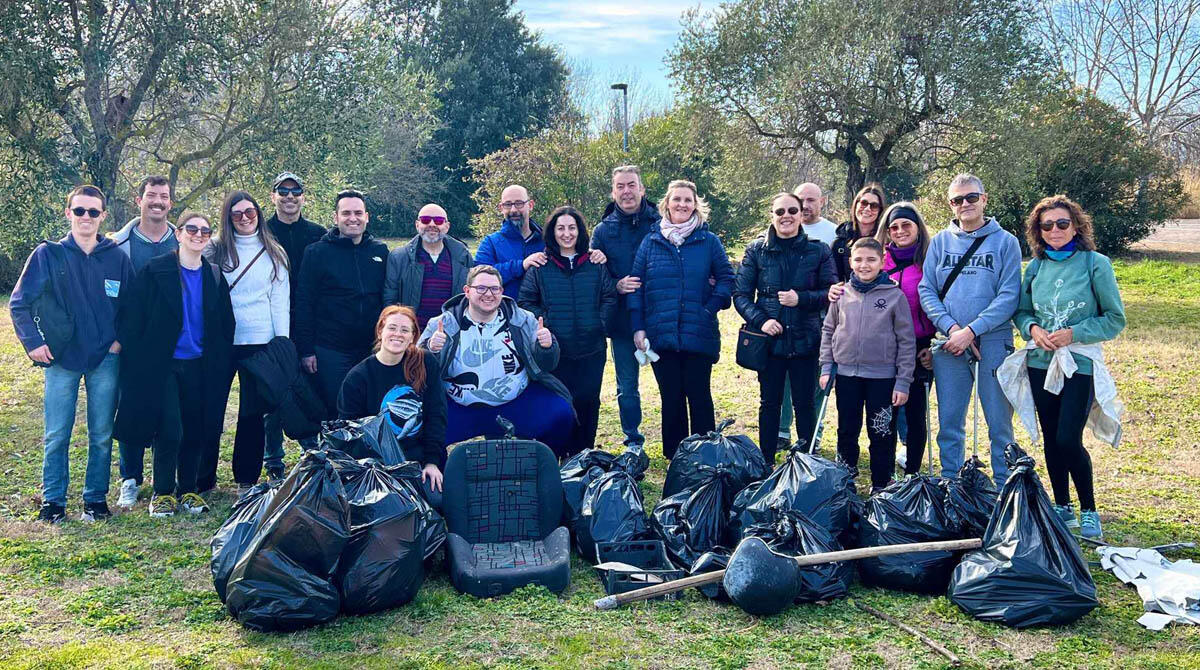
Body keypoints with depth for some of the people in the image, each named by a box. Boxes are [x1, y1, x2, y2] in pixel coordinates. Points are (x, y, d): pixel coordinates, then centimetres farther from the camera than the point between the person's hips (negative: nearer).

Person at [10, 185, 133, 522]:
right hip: (61, 358, -1)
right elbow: (19, 303, 3)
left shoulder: (117, 257, 3)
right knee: (56, 436, 2)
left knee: (101, 436, 6)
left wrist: (121, 339, 1)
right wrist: (33, 342, -5)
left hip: (105, 359, 1)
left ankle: (96, 498, 17)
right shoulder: (48, 254, 0)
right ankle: (52, 500, 14)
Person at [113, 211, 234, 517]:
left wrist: (222, 363, 9)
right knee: (170, 431, -8)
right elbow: (131, 316, -6)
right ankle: (163, 493, 9)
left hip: (199, 366, 4)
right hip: (163, 365, -4)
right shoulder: (155, 271, -4)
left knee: (196, 432, 7)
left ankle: (188, 490, 22)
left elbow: (225, 326, 14)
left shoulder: (215, 277, 9)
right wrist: (135, 360, -9)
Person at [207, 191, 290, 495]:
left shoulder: (273, 253, 8)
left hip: (259, 342, 1)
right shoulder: (215, 250, 5)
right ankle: (202, 478, 14)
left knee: (254, 411, 6)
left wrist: (282, 341, 0)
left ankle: (247, 478, 16)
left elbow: (280, 299, 7)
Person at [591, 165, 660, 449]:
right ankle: (633, 441, 25)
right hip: (622, 321, 2)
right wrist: (616, 286, -14)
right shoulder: (603, 230, 5)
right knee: (626, 386, 10)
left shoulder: (661, 224, 0)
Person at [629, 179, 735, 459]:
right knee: (671, 397, 8)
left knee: (699, 396, 2)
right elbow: (636, 286, 7)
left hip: (699, 334, -1)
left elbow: (726, 278, 6)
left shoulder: (709, 241, 5)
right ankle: (674, 456, 18)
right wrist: (638, 327, 0)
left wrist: (710, 308, -7)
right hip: (661, 335, 1)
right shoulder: (650, 242, 8)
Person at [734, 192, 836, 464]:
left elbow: (830, 294, 2)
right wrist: (760, 320, -15)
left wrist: (801, 299, -14)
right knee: (769, 403, 9)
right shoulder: (756, 250, 2)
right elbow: (741, 294, 1)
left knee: (805, 403, 6)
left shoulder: (818, 251, 2)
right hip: (769, 339, 0)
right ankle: (766, 463, 20)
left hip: (805, 340, 0)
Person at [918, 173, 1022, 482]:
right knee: (949, 422, 8)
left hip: (993, 342, -2)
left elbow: (1008, 296, -7)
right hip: (949, 345, 3)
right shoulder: (940, 241, 9)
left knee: (999, 422, 2)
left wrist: (971, 330, -17)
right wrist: (951, 328, -12)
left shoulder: (1005, 241, 1)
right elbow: (926, 291, 3)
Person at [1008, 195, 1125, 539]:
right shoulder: (1036, 266, 6)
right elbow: (1022, 312, 14)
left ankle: (1088, 511, 8)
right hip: (1041, 363, 5)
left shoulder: (1096, 264, -7)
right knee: (1051, 438, 10)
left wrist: (1073, 333, -16)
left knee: (1068, 440, -11)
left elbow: (1115, 319, -5)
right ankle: (1062, 507, 25)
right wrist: (1033, 329, -8)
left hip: (1080, 363, -4)